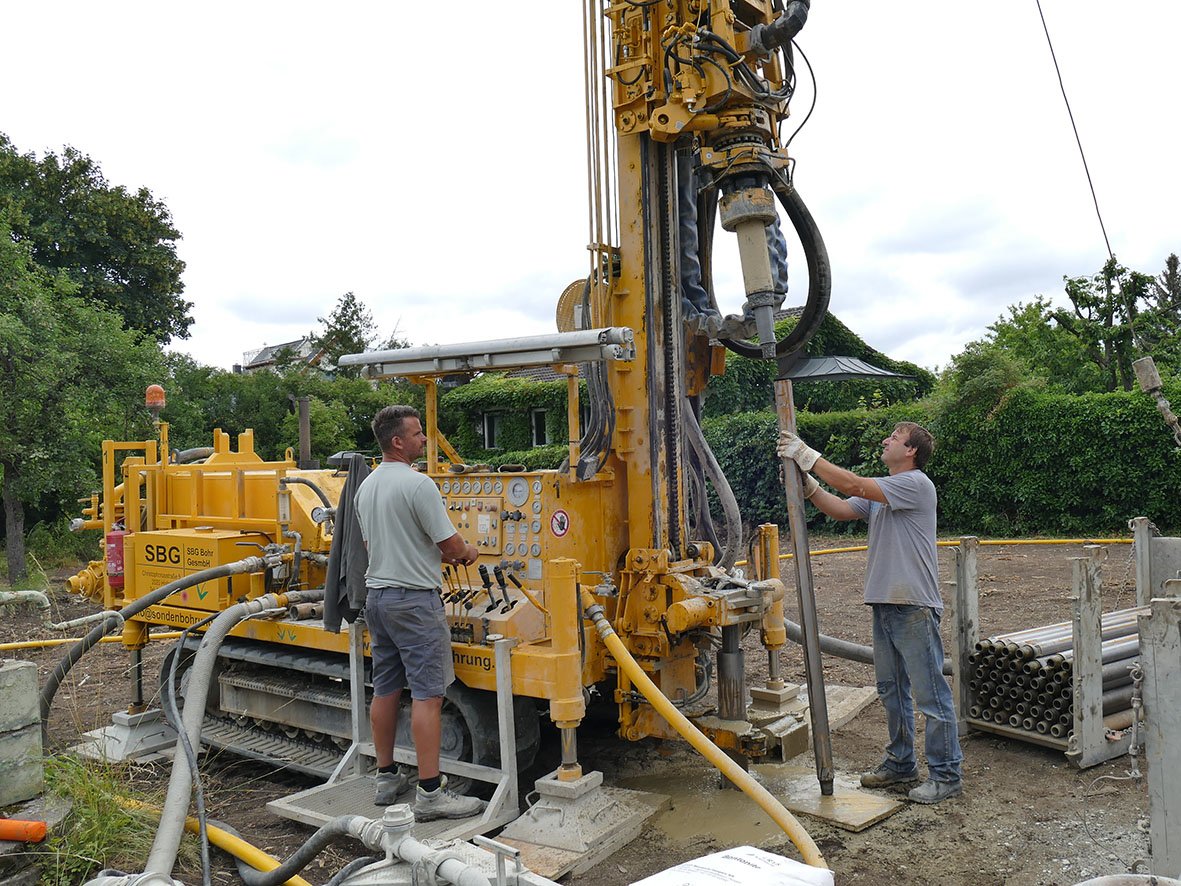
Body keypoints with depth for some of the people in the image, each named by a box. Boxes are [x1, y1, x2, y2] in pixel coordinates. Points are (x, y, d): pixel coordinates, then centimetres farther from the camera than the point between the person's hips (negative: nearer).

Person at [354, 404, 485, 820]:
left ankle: (386, 778, 25)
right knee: (427, 694, -6)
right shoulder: (417, 484, -17)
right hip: (414, 599, -9)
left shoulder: (366, 487, 11)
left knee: (385, 689, 15)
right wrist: (468, 552, 9)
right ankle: (430, 793, -4)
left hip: (376, 594, 9)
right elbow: (451, 544, -14)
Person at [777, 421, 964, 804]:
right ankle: (900, 764, 31)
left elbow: (853, 485, -20)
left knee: (930, 693, -1)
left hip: (915, 606, -10)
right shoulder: (880, 493, 17)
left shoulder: (916, 484, -13)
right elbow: (841, 509, 10)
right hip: (885, 604, 10)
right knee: (891, 690, 18)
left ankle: (946, 775, 9)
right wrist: (806, 484, -3)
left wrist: (808, 456, -16)